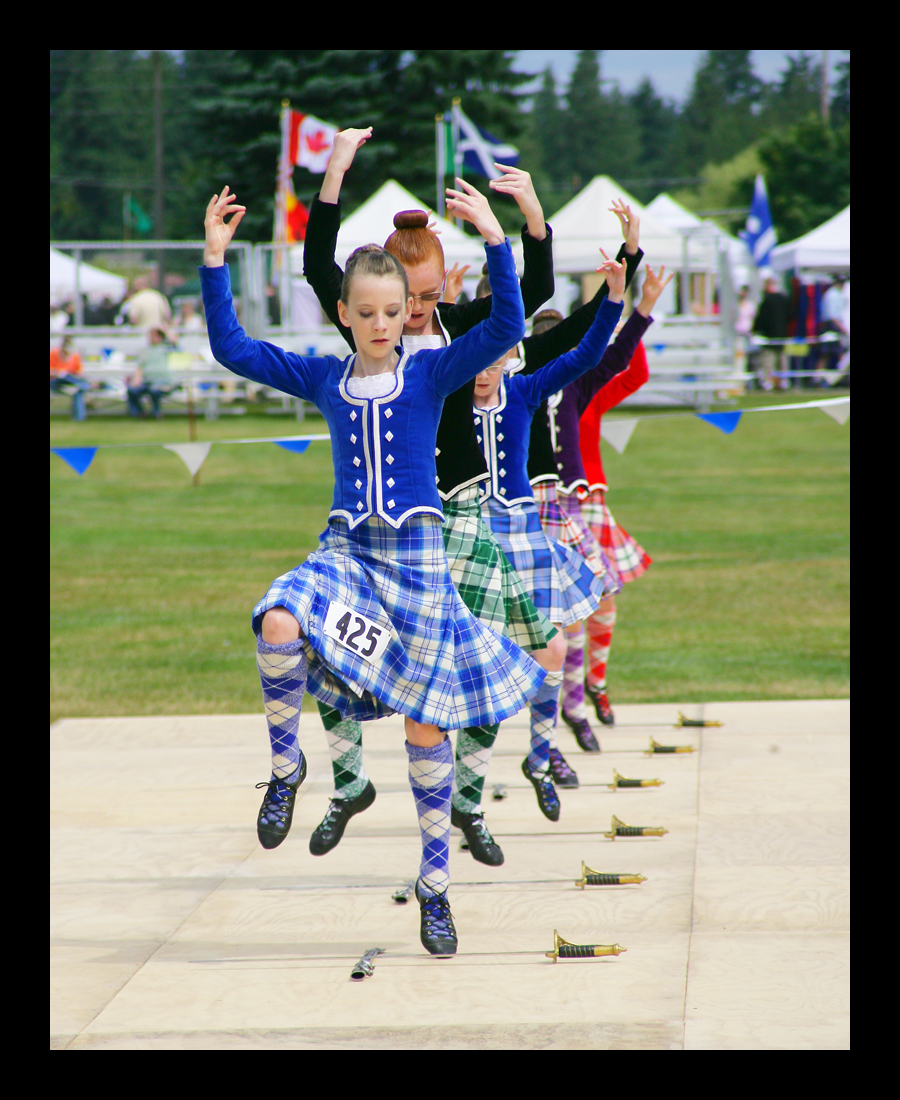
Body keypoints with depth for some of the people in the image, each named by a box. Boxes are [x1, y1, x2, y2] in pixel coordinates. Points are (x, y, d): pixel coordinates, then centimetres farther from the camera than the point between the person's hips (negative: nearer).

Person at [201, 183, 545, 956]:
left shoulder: (432, 373, -1)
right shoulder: (323, 380, 6)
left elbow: (506, 329, -14)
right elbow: (231, 348, 6)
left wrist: (495, 241, -23)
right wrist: (215, 260, -1)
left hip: (417, 553, -1)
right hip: (346, 549, 2)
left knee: (425, 721, 1)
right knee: (280, 622, -32)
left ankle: (436, 883, 13)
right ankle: (286, 762, -8)